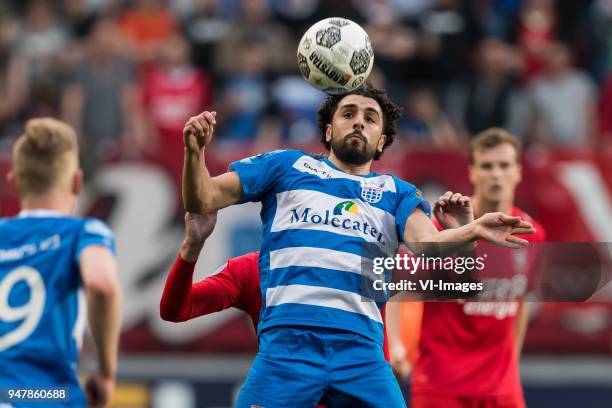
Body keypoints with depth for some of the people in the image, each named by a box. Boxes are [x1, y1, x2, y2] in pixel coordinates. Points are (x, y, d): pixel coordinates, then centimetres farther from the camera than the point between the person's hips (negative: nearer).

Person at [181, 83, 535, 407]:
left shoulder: (397, 192, 21)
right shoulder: (288, 166, 19)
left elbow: (426, 244, 2)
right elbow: (203, 200, 16)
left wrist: (472, 231, -20)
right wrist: (195, 152, -5)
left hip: (361, 350, 1)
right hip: (287, 341, -1)